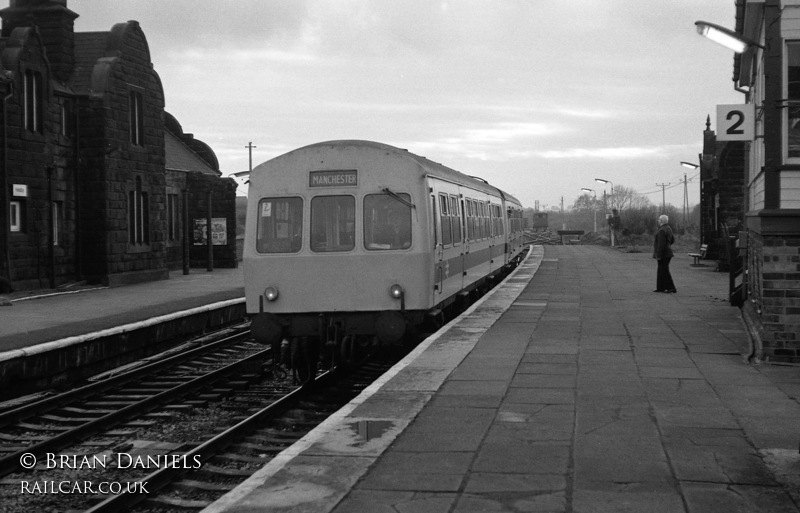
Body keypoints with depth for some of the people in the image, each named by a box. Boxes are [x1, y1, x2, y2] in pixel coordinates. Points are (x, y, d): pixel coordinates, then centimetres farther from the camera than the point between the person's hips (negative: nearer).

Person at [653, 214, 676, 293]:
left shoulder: (661, 231, -19)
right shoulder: (668, 229, 11)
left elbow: (661, 244, -23)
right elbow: (672, 240, 21)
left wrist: (658, 255, -21)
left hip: (663, 254, -10)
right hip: (667, 253, 10)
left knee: (664, 271, -5)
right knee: (661, 271, 14)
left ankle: (671, 288, -5)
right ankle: (660, 288, 18)